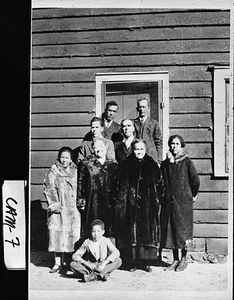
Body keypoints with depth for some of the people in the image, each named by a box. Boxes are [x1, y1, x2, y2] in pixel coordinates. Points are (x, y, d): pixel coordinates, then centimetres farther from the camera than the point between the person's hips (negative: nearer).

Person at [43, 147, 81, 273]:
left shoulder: (75, 172, 10)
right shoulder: (53, 172, 2)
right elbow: (48, 190, -3)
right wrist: (55, 204, -13)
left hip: (73, 209, 2)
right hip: (58, 208, -2)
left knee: (73, 234, 2)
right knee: (57, 234, -4)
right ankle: (57, 263, 2)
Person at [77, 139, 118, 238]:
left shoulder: (113, 165, 10)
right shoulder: (86, 164, 4)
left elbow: (117, 185, 13)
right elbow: (80, 183, 3)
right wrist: (81, 201, -3)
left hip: (109, 203, 2)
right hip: (92, 202, -2)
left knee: (109, 230, 2)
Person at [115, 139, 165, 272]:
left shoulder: (152, 165, 6)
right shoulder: (127, 165, 5)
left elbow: (160, 183, 8)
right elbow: (122, 186, 4)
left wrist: (158, 198, 1)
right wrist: (120, 202, -3)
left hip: (148, 204, 0)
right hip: (131, 204, 0)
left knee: (147, 230, 1)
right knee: (132, 232, 1)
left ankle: (145, 262, 9)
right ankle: (132, 262, 8)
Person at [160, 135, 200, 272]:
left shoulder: (187, 162, -5)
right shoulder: (165, 163, 8)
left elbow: (196, 180, -3)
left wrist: (193, 195, 6)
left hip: (184, 201, -4)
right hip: (169, 201, 4)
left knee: (183, 230, 1)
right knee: (170, 230, 6)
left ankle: (184, 259, 15)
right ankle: (175, 260, 18)